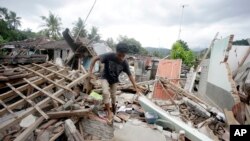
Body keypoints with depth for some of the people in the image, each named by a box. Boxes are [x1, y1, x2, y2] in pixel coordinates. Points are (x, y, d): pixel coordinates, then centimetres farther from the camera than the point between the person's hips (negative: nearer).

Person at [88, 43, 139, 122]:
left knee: (113, 96, 12)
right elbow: (95, 58, -20)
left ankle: (113, 109, 44)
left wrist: (135, 87, -9)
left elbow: (130, 75, -12)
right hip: (105, 77, -2)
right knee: (106, 93, -23)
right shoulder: (109, 56, -31)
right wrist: (90, 71, -24)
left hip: (114, 80, 2)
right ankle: (109, 112, -3)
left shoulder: (124, 63, -23)